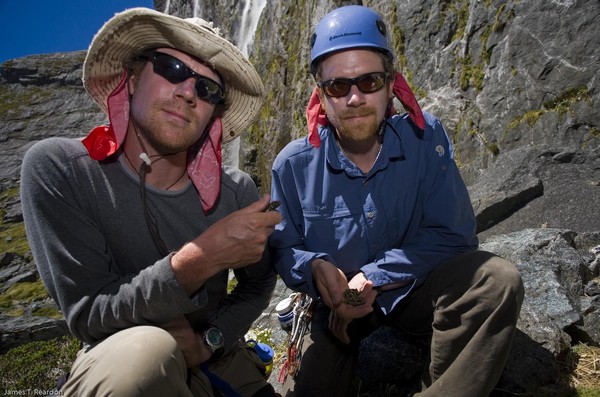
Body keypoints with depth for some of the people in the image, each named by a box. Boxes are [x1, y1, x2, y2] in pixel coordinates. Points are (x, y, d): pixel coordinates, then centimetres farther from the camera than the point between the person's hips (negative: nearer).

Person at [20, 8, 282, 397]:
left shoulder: (237, 191, -12)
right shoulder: (57, 167, -18)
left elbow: (257, 284, 2)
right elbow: (88, 316, -20)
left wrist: (209, 340, -15)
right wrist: (200, 260, -33)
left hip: (219, 360, 3)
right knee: (144, 351, -31)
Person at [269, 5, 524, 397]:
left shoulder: (425, 138, -12)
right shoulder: (293, 164, -11)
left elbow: (453, 233, -15)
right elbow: (283, 248, -3)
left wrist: (373, 277, -23)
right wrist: (314, 267, -27)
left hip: (413, 292, 0)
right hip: (337, 306, 1)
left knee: (496, 280, -26)